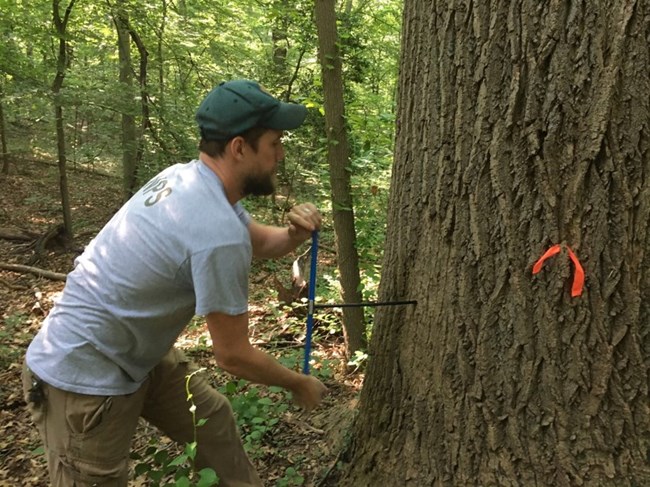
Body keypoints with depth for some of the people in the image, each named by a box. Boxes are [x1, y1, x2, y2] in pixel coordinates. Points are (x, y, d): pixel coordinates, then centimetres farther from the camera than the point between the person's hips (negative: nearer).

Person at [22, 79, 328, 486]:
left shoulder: (186, 178, -4)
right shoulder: (219, 234, -31)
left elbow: (260, 242, 11)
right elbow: (232, 355, -21)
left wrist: (295, 234, -12)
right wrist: (300, 385, -4)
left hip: (135, 353, 9)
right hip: (83, 377, -9)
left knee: (214, 421, 18)